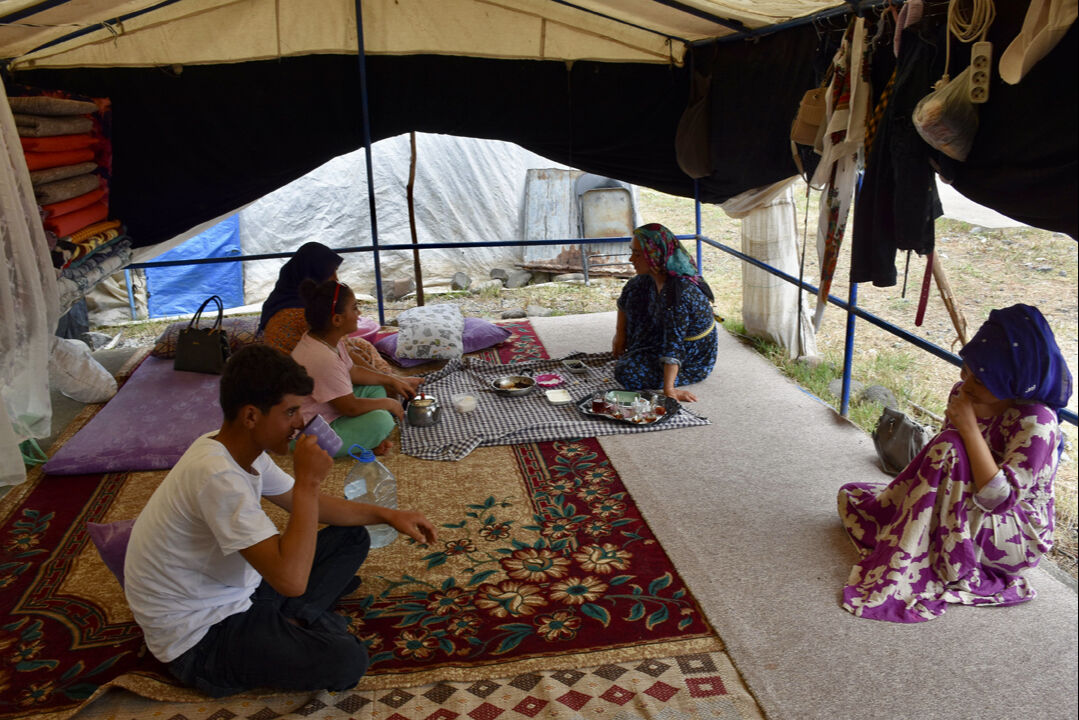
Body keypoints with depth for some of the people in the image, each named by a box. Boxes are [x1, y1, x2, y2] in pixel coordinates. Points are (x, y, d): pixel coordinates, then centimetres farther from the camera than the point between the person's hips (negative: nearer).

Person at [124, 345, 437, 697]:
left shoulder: (243, 449, -3)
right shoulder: (216, 475, -33)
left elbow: (309, 504, 12)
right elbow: (291, 579, -37)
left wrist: (388, 515, 5)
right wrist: (308, 480, -31)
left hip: (235, 589, 9)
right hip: (200, 636, -9)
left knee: (352, 537, 9)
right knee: (346, 659, -25)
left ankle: (291, 621, -1)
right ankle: (300, 618, 2)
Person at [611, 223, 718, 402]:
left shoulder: (678, 292, -34)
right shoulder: (651, 276, -8)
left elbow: (674, 343, -36)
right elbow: (626, 296, 11)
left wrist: (668, 389, -36)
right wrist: (620, 335, 12)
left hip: (693, 359, -8)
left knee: (627, 374, -23)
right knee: (635, 294, 4)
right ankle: (632, 356, 15)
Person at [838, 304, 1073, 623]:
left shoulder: (1035, 422, -27)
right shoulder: (964, 393, -7)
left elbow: (999, 499, -35)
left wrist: (969, 429, -34)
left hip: (1016, 536, -7)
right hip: (965, 514, 7)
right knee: (851, 496, 9)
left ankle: (903, 576, -26)